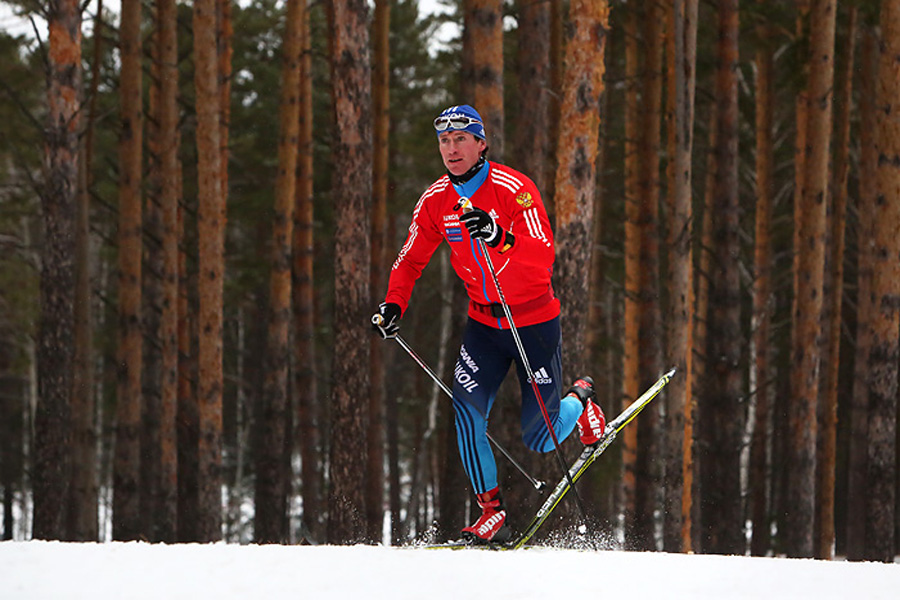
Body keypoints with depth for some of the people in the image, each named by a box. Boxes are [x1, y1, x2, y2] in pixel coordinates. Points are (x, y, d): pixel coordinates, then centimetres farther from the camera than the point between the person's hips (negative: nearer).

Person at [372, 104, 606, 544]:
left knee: (539, 439, 0)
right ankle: (492, 512, -9)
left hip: (534, 319, -4)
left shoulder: (514, 189, -19)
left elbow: (543, 258, -29)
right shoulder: (436, 201, -4)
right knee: (466, 409, -18)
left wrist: (501, 239, -46)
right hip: (483, 322, 4)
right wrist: (394, 303, -11)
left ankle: (579, 400, 34)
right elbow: (411, 260, 7)